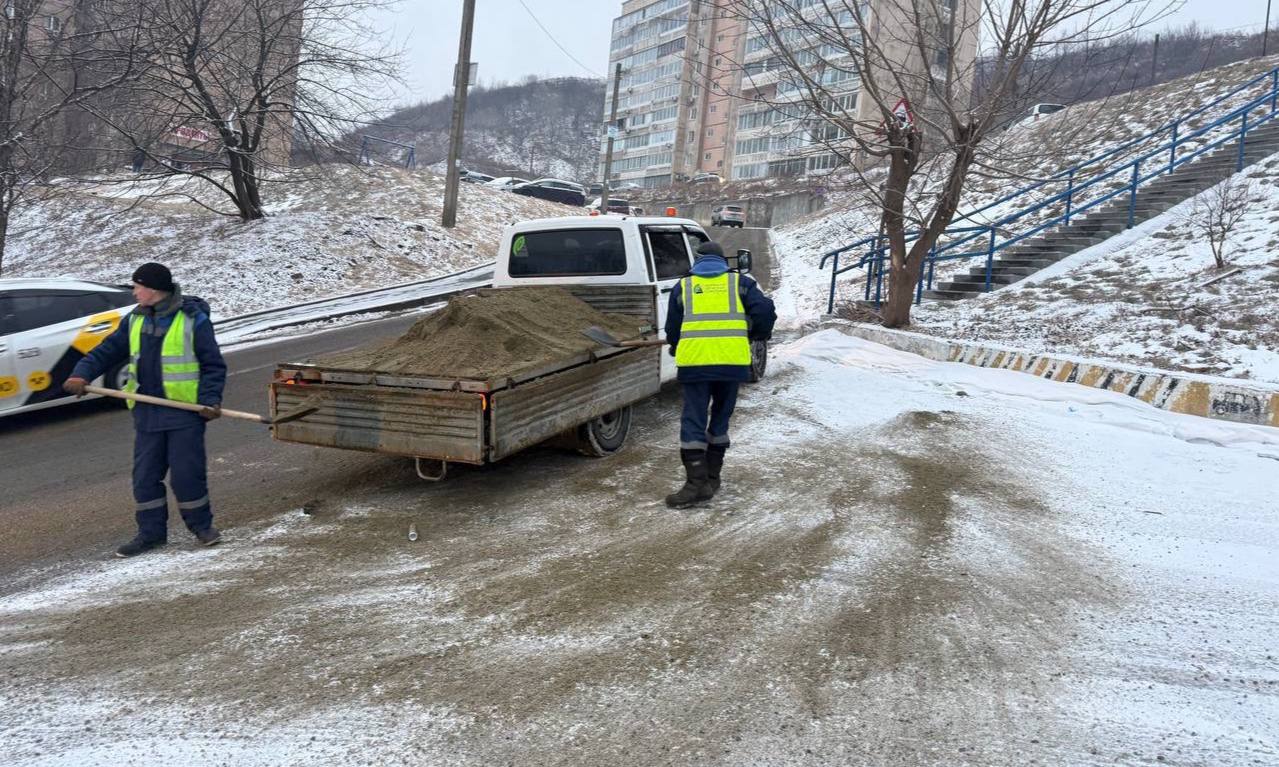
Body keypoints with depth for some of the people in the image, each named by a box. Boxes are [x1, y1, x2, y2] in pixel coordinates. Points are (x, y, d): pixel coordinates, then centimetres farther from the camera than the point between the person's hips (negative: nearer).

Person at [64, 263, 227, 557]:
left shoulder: (193, 320, -9)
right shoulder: (135, 321, 10)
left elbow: (213, 365, -7)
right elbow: (107, 351, 12)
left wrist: (209, 399, -18)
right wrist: (82, 374, -5)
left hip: (185, 411, -6)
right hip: (147, 411, 6)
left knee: (186, 473, -2)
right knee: (145, 475, 9)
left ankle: (202, 525, 17)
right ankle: (151, 532, 21)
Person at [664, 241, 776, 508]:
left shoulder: (683, 286, 14)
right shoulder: (739, 282, 13)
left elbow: (672, 329, 16)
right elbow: (765, 311, 3)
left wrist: (677, 348, 35)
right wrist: (759, 335, 22)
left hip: (694, 362, -1)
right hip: (732, 361, 1)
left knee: (693, 422, 3)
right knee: (720, 418, 15)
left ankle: (696, 482, -4)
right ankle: (711, 478, 21)